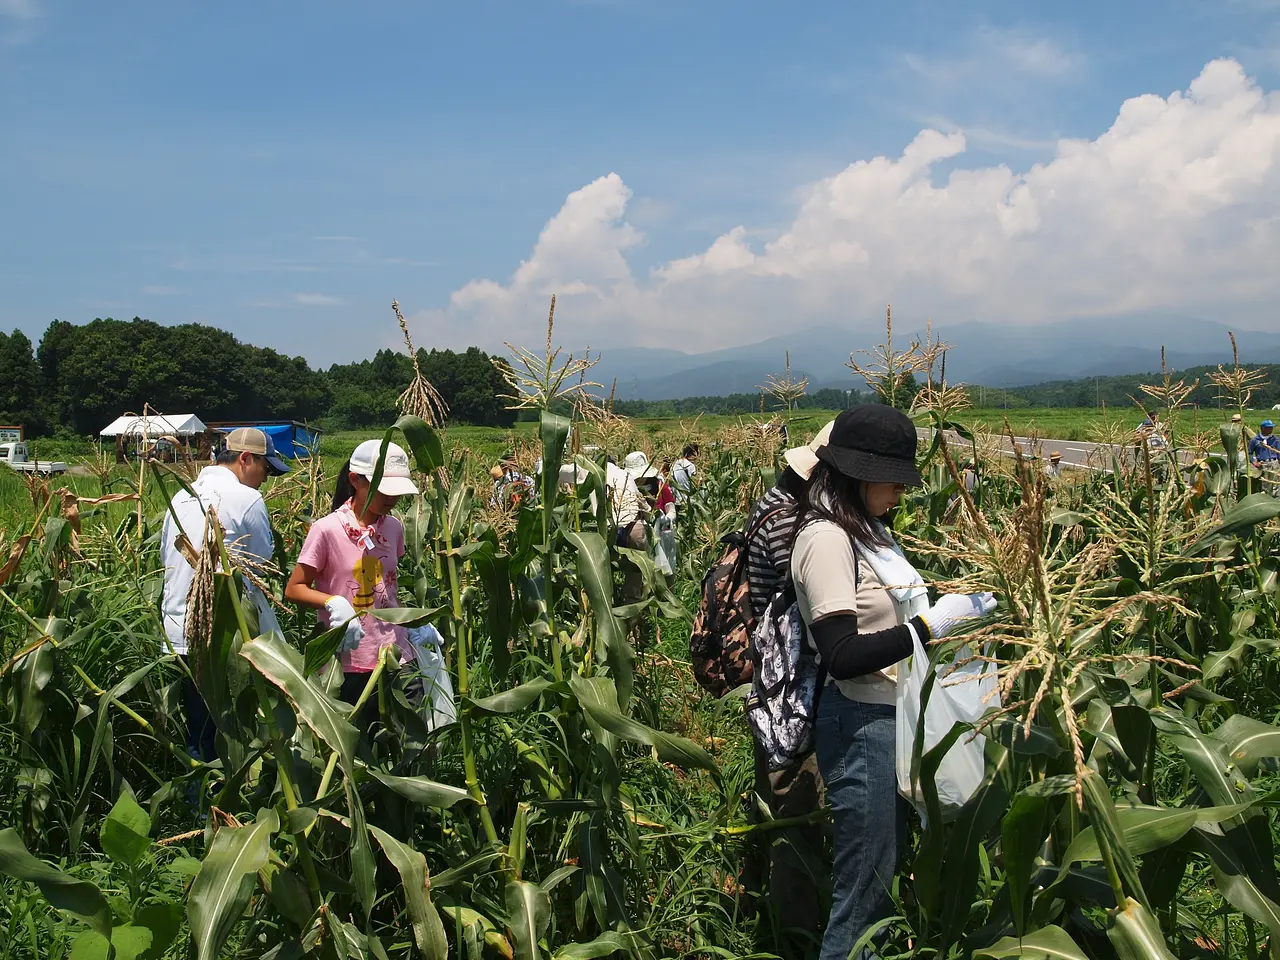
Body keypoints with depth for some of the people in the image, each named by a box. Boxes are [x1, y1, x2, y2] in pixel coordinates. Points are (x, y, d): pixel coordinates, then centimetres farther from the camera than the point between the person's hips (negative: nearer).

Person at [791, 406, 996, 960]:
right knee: (861, 897, 2)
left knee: (884, 879, 18)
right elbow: (842, 655, -22)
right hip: (860, 726, -9)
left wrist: (958, 605, 4)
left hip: (891, 718, 9)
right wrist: (931, 623, -22)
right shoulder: (825, 537, -18)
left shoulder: (864, 529, 11)